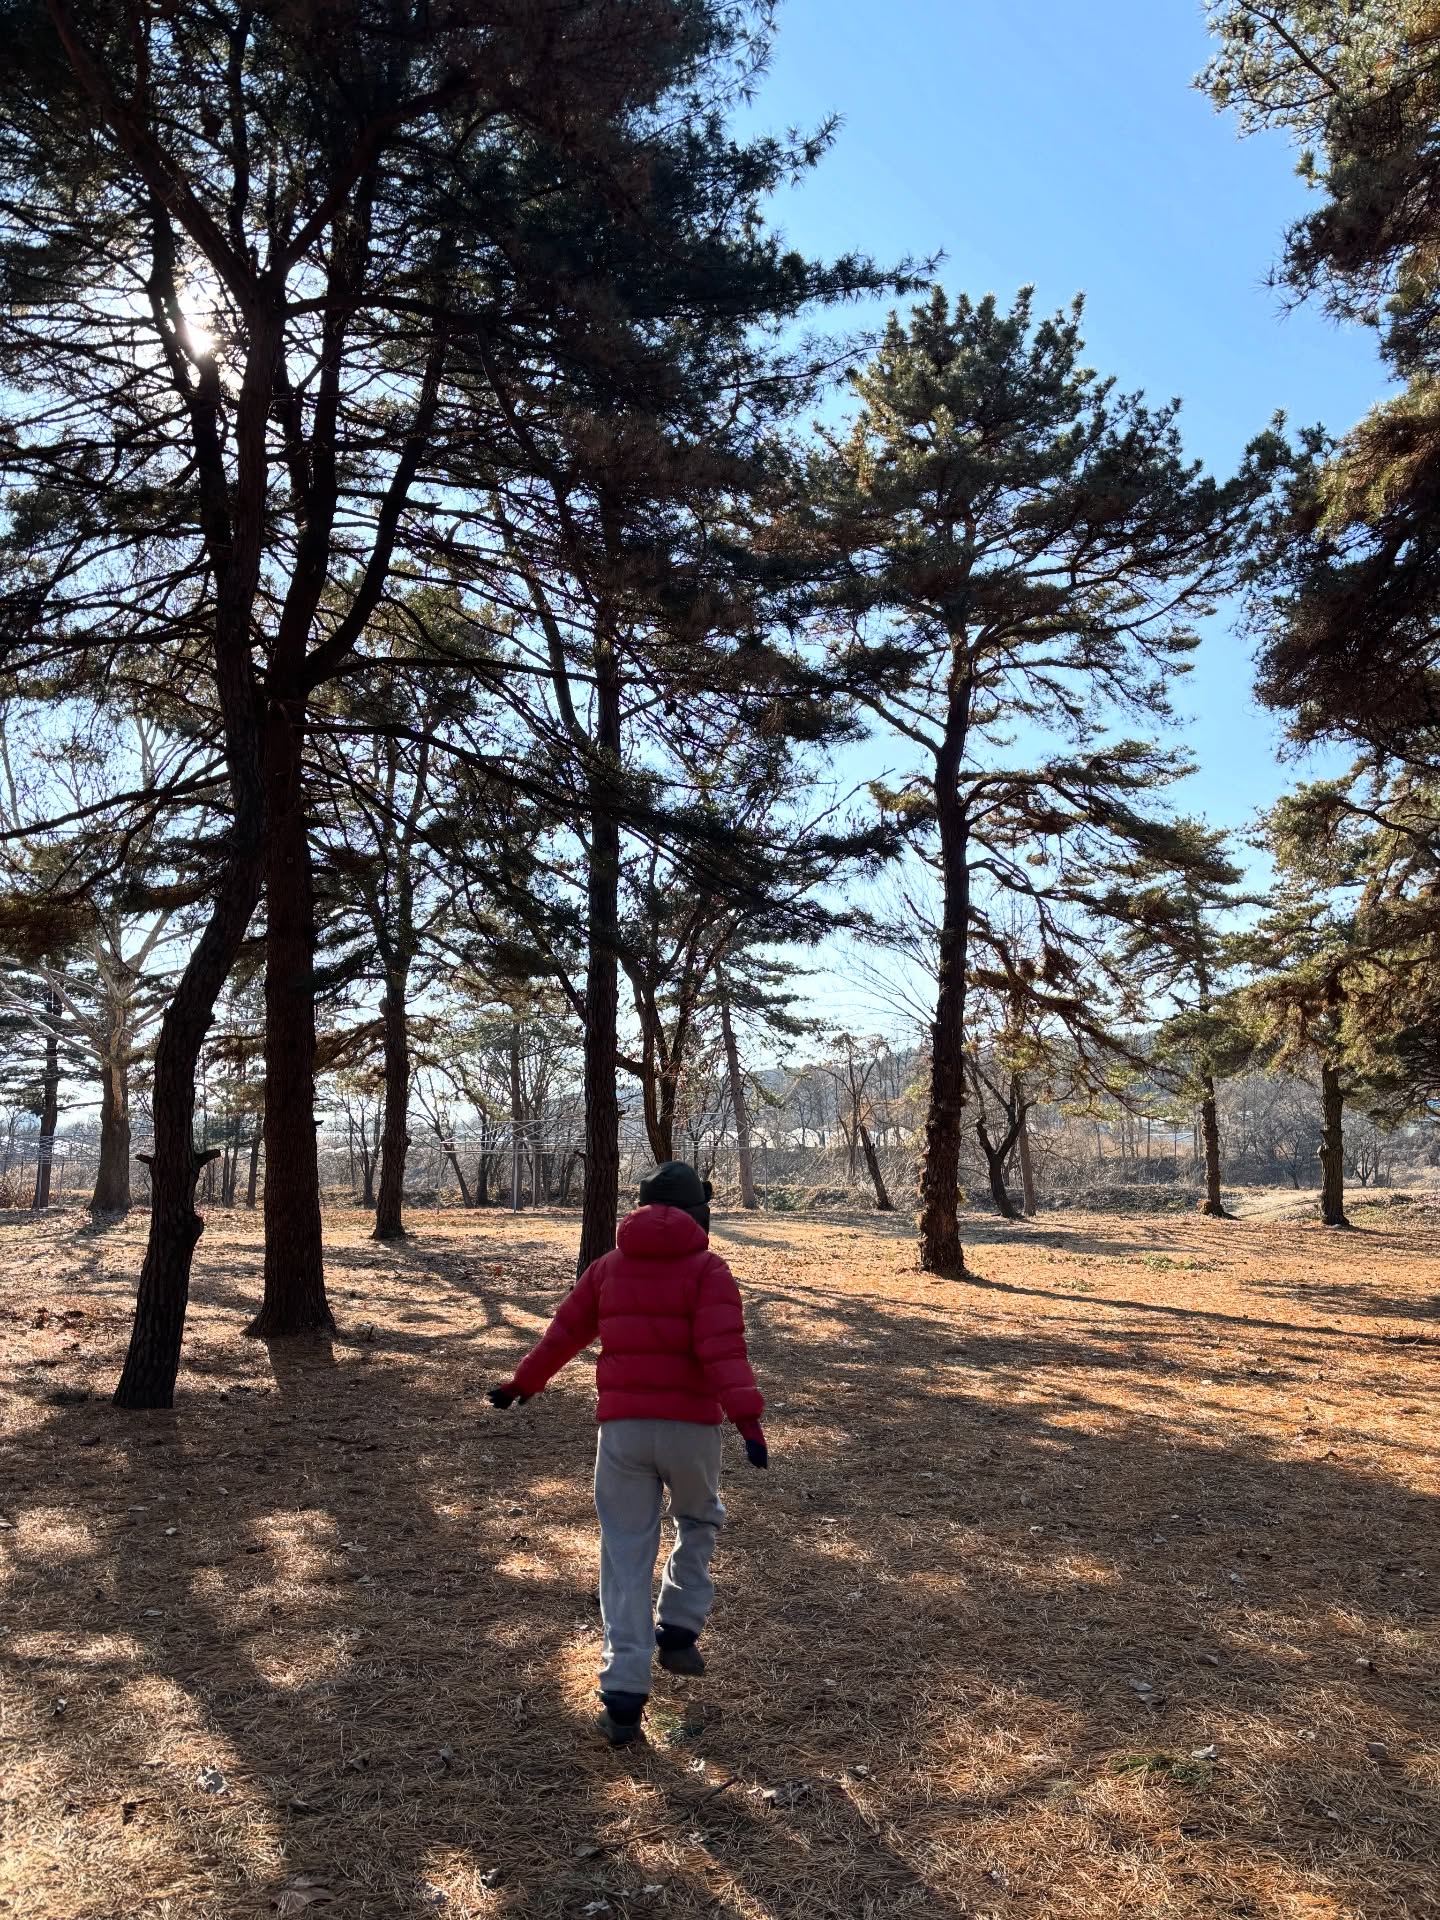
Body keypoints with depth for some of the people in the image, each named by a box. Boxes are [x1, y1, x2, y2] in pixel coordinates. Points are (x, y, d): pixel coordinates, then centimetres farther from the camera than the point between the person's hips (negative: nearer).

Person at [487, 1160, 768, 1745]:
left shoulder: (608, 1266, 10)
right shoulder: (707, 1268, -2)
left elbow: (563, 1334, 14)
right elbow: (723, 1347, -16)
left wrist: (521, 1385, 27)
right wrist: (747, 1416, -22)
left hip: (622, 1427, 2)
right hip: (690, 1426, -2)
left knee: (625, 1555, 8)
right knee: (699, 1522, 27)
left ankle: (623, 1696, 5)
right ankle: (678, 1631, 20)